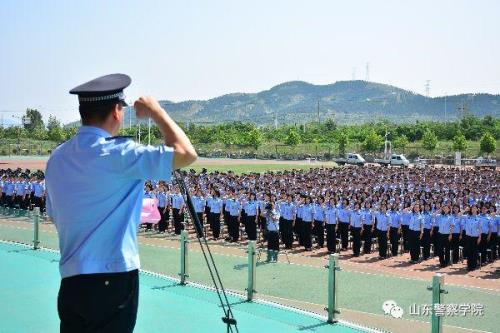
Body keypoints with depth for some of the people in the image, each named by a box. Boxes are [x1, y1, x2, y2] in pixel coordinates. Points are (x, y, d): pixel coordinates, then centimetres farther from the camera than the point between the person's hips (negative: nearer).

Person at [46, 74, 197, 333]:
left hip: (71, 281, 7)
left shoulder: (57, 157, 8)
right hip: (112, 281, -7)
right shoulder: (117, 153, -15)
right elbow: (186, 153, -17)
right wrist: (156, 111, -4)